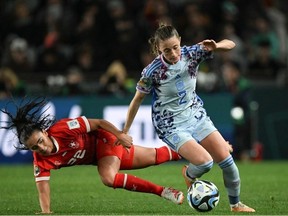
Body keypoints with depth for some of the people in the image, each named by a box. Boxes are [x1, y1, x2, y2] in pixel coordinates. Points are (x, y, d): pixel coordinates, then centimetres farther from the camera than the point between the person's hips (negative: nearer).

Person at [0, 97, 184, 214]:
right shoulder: (41, 162, -24)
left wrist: (120, 135, -30)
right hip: (92, 157, 4)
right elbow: (43, 190, -26)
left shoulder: (63, 129, -36)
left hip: (103, 138, -4)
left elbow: (98, 123, -25)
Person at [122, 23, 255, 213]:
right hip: (171, 126, -4)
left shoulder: (191, 54, -14)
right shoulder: (152, 71, -21)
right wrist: (125, 132, 1)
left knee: (227, 160, -1)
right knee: (205, 162, -22)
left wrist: (215, 47, -33)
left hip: (196, 116, 4)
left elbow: (230, 44, -10)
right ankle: (189, 175, 14)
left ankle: (236, 205, 20)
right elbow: (137, 100, -7)